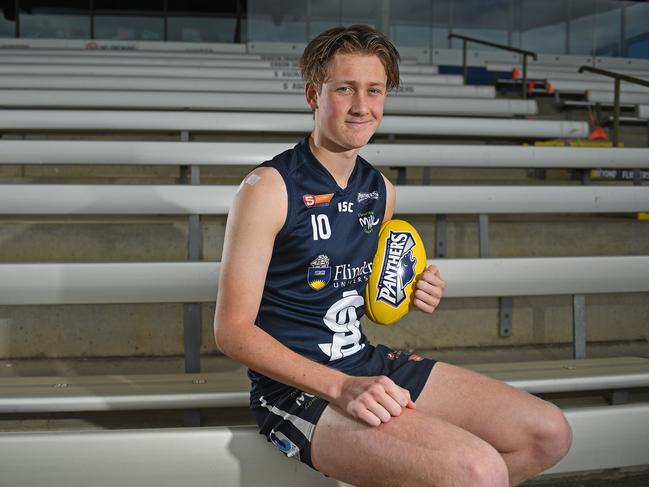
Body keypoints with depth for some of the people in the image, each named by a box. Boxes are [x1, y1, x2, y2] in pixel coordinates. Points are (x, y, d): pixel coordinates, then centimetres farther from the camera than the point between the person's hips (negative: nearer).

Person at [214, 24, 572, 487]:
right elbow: (233, 328, -15)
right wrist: (341, 387, -24)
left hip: (369, 362, 8)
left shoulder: (380, 189, 9)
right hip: (297, 386, -8)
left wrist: (411, 294, 0)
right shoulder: (270, 187, -13)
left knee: (550, 434, 3)